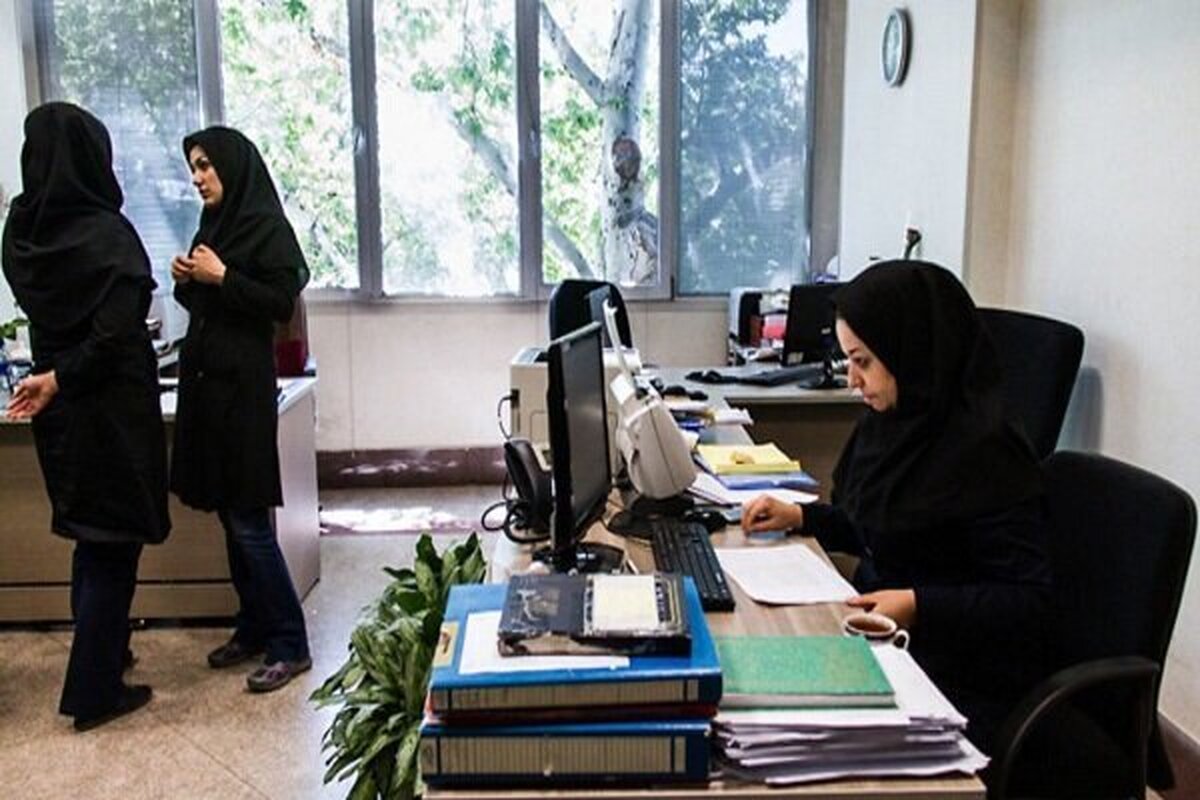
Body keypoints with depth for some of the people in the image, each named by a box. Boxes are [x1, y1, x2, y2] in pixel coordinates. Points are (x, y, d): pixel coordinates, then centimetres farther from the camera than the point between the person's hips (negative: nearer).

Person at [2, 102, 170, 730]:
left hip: (61, 409, 7)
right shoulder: (106, 233, -18)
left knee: (91, 536, 22)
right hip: (111, 407, -7)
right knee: (112, 543, 4)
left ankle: (102, 651, 40)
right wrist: (59, 380, -14)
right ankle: (94, 691, 11)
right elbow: (114, 332, -23)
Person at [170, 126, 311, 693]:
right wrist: (186, 281, 2)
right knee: (229, 516, 12)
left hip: (241, 384, -8)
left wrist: (221, 276, -16)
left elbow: (282, 302, -14)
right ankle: (254, 627, 23)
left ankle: (289, 644, 2)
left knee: (248, 521, -7)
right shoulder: (212, 225, 15)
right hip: (204, 379, 8)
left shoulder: (265, 226, -8)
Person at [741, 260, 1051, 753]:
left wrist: (919, 605, -27)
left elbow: (1029, 598, -17)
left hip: (961, 686, -7)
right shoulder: (889, 424, 5)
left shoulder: (984, 452, -20)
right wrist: (800, 517, 8)